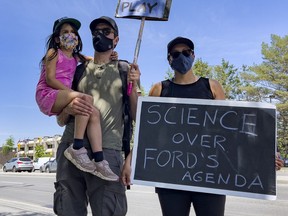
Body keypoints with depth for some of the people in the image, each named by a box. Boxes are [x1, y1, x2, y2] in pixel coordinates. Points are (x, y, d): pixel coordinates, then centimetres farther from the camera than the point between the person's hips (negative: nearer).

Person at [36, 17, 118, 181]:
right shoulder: (54, 53, 3)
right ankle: (77, 148, -31)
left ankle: (99, 161, -29)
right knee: (86, 98, -32)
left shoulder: (76, 57, 21)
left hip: (62, 100, 6)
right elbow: (49, 79, -8)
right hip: (48, 95, -6)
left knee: (94, 113, -19)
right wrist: (71, 92, -19)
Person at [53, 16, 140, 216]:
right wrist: (68, 109, -5)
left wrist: (133, 87, -7)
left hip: (107, 151, -3)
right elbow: (61, 120, 18)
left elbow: (136, 116, 8)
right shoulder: (79, 69, 17)